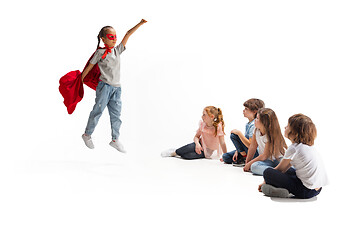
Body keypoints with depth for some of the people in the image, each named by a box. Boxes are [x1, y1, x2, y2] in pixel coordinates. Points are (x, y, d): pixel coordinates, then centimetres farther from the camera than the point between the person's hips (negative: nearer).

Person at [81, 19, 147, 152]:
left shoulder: (117, 50, 12)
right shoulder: (100, 53, -2)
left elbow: (127, 35, 8)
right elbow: (89, 67, 5)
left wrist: (140, 24, 4)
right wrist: (80, 79, 9)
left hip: (116, 88, 5)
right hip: (105, 86, -5)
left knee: (116, 114, 4)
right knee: (98, 110, -2)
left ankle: (115, 139, 11)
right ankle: (87, 134, 14)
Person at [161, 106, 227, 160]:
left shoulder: (218, 126, -27)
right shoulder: (202, 124, -10)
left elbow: (222, 143, -26)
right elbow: (196, 137, -6)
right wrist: (197, 144, -28)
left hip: (210, 152, -4)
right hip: (202, 144, 4)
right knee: (190, 147, -29)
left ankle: (174, 153, -1)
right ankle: (175, 152, -3)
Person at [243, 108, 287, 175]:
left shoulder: (271, 135, -18)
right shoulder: (257, 130, -2)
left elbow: (265, 156, -15)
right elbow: (252, 148, 7)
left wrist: (249, 163, -9)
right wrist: (247, 163, 8)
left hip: (278, 159, -5)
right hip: (267, 161, 5)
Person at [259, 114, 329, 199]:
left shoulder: (293, 148, -11)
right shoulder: (307, 145, 16)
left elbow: (280, 168, 1)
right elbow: (287, 165, 23)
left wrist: (265, 181, 17)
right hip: (317, 189, 10)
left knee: (268, 172, -9)